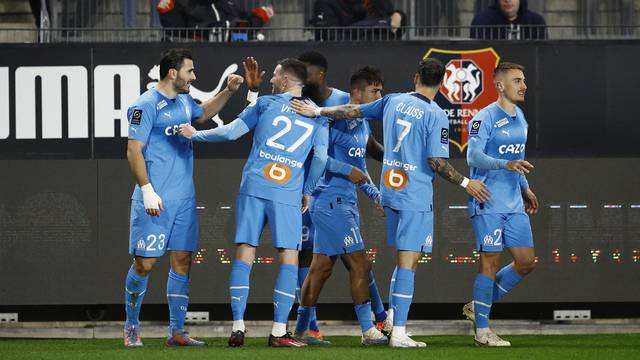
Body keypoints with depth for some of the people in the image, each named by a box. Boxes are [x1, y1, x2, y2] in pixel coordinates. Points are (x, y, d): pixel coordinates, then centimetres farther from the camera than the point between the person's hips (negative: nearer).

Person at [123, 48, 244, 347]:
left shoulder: (184, 101, 14)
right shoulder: (146, 105, -11)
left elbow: (203, 114, 38)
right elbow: (134, 150, -14)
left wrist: (228, 92, 25)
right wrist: (147, 190, -21)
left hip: (184, 199, 8)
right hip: (155, 200, -8)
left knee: (182, 261, 4)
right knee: (145, 263, -5)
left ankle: (176, 331, 9)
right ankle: (131, 327, 11)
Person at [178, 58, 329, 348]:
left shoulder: (266, 103, 7)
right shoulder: (317, 115, 10)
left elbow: (230, 132, 6)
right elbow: (321, 157, 6)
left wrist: (195, 134, 20)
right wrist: (307, 191, 19)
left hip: (253, 187, 0)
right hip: (288, 194, 0)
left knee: (244, 253, 3)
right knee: (289, 258, 2)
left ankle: (238, 327, -1)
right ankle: (279, 331, -6)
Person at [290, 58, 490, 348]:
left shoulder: (393, 101, 7)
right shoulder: (435, 115, -11)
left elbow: (355, 111, 14)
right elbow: (436, 162, -14)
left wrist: (317, 111, 26)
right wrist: (465, 183, -2)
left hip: (390, 191, 7)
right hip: (416, 195, -6)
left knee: (404, 259, 20)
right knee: (408, 261, -6)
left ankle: (391, 320, 19)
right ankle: (399, 333, -9)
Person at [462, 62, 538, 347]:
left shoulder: (520, 118, 15)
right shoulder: (485, 118, -12)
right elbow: (474, 156, -23)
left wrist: (525, 189, 26)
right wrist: (506, 165, -37)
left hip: (514, 205, 8)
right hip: (488, 204, -8)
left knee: (526, 262, 5)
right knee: (491, 263, -6)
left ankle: (478, 306, 21)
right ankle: (482, 331, 3)